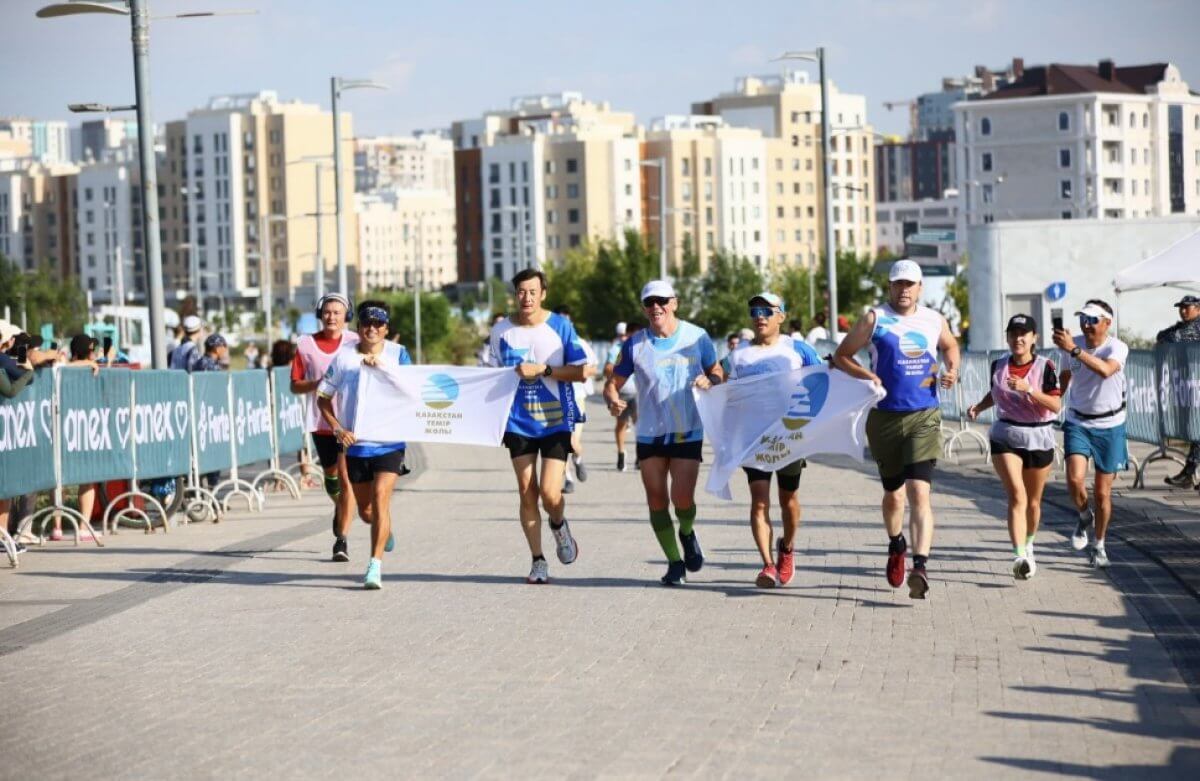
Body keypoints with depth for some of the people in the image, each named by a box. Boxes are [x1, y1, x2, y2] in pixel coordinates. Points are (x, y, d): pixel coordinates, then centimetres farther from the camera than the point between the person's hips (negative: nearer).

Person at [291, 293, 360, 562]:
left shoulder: (356, 343, 0)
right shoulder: (306, 344, 4)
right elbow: (295, 386, 5)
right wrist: (318, 383, -14)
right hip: (320, 421, 3)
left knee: (346, 478, -12)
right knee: (331, 476, 17)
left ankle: (342, 540, -9)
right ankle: (340, 508, 49)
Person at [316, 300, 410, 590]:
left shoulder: (397, 353, 0)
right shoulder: (343, 357, 1)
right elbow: (323, 397, 6)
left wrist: (381, 368, -25)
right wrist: (337, 428, -8)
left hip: (389, 442, -2)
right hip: (355, 443, 2)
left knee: (380, 499, -18)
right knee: (365, 510, 14)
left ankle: (375, 565, -16)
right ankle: (386, 530, 49)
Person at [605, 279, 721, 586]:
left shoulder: (696, 337, -1)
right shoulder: (635, 344, 0)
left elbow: (718, 373, 9)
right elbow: (613, 383, 4)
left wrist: (709, 381, -14)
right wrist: (613, 400, -19)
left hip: (688, 433, -2)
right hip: (649, 434, 2)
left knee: (682, 498, -12)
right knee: (657, 501, 1)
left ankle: (687, 533, 23)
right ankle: (675, 562, 16)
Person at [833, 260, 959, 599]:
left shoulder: (935, 321, 8)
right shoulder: (874, 319, 0)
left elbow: (950, 345, 29)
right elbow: (841, 356, 5)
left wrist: (952, 369, 8)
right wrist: (868, 375, -13)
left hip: (924, 418, 0)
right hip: (885, 417, 0)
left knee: (919, 492, -15)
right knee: (893, 493, 14)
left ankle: (920, 567, -25)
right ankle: (896, 545, 43)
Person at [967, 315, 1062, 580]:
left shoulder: (1045, 367, -7)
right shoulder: (998, 366, 3)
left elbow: (1056, 405, -16)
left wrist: (1029, 390, -27)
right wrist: (979, 406, 5)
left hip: (1039, 439, 0)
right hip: (1005, 437, 0)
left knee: (1033, 502, 12)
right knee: (1017, 496, -18)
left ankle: (1028, 545, 40)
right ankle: (1020, 557, -28)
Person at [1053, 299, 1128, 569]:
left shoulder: (1117, 347, -14)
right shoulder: (1074, 343, -1)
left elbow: (1106, 370, -38)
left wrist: (1073, 349, -43)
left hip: (1109, 426, -2)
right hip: (1077, 423, 2)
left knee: (1102, 492, 4)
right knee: (1075, 480, -19)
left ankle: (1098, 546, 23)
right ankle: (1085, 517, 13)